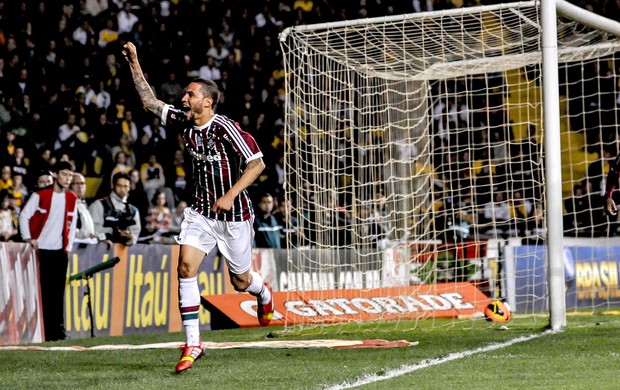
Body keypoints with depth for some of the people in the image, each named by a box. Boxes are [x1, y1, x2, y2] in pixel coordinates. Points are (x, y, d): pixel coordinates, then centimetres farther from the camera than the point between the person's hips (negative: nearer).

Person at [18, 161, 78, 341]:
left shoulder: (72, 199, 8)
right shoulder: (40, 195, -4)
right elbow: (24, 216, -2)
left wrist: (68, 247, 7)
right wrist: (28, 239, -9)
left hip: (60, 251, 3)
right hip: (41, 250, -3)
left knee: (58, 293, 3)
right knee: (40, 291, -2)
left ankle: (57, 331, 6)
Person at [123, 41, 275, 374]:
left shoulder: (225, 128, -20)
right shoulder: (185, 122, -1)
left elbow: (257, 163, -19)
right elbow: (150, 102, 9)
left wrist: (231, 195, -25)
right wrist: (134, 63, 2)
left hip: (234, 215, -5)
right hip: (200, 212, 5)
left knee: (240, 281, 9)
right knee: (185, 266, -16)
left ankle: (264, 293, 49)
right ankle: (192, 344, -13)